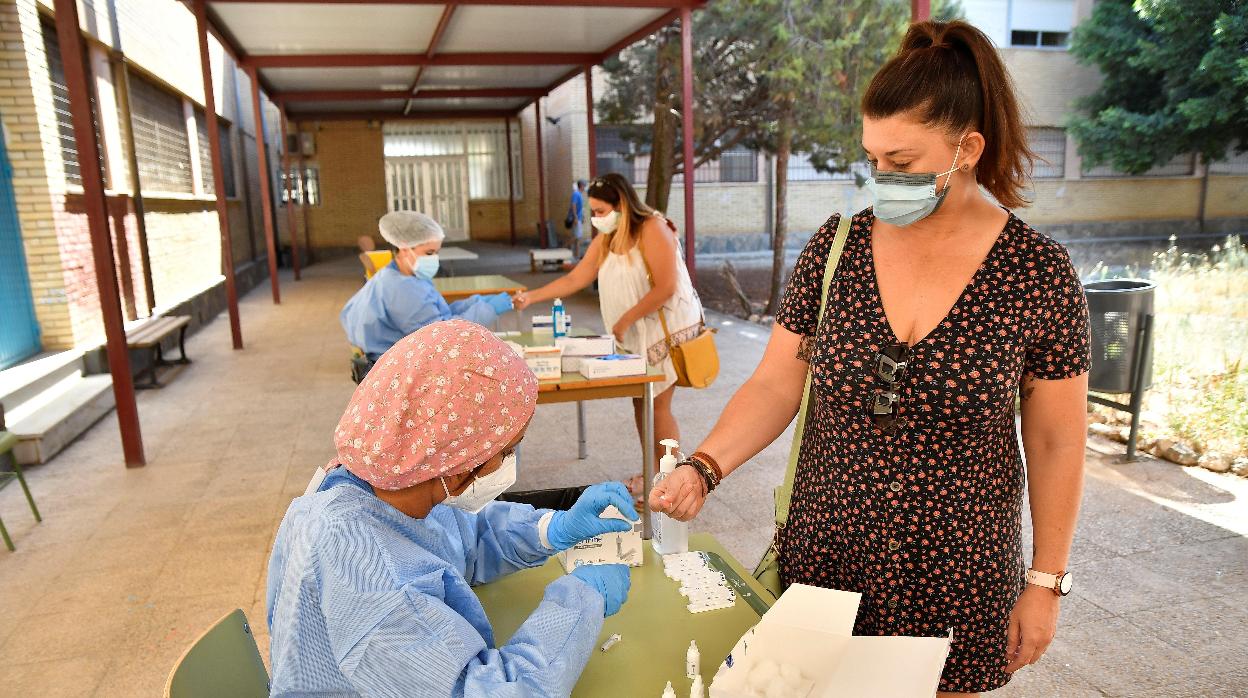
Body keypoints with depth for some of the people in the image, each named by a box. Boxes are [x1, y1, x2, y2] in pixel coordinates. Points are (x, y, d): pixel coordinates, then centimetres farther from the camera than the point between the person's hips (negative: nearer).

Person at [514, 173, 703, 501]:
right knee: (640, 401, 10)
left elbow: (666, 287, -21)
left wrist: (625, 320, -17)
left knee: (657, 404, -6)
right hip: (637, 334, 8)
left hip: (669, 327, -8)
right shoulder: (605, 240, 10)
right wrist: (531, 296, -3)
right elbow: (575, 279, 8)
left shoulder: (653, 230, -15)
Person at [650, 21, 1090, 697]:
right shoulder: (836, 248, -6)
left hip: (957, 572, -1)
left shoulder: (1039, 273, -10)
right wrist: (702, 469, -21)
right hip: (826, 553, 2)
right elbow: (774, 385, -6)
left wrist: (1046, 582, -1)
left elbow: (1056, 442, -4)